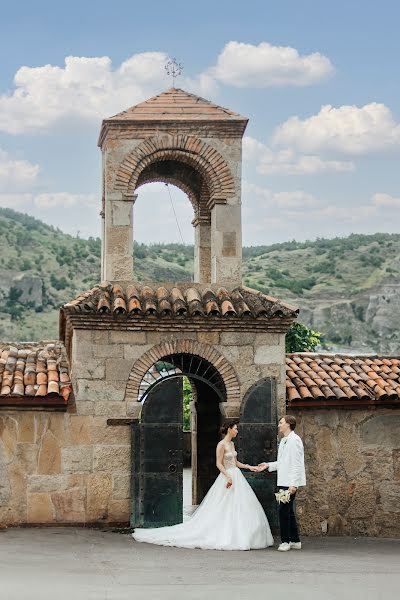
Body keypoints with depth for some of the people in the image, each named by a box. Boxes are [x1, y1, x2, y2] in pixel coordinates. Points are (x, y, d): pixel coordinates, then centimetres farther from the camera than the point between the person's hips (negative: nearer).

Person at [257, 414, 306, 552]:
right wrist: (268, 465, 16)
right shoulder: (283, 441, 17)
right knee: (288, 511, 13)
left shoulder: (294, 440, -14)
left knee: (284, 510, -10)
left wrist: (293, 484, -23)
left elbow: (296, 464, -19)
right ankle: (295, 541, 19)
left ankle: (285, 541, -5)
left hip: (290, 483, -10)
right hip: (283, 482, 10)